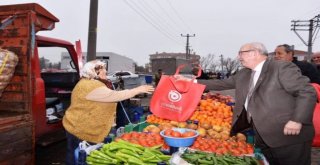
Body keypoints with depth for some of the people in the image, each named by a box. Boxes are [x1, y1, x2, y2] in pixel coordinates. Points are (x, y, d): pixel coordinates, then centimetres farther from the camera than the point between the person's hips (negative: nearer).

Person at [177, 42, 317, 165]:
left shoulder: (282, 68, -10)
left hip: (288, 135, -6)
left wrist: (297, 120, -22)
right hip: (262, 137, 7)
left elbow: (307, 92, -12)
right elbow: (221, 84, 15)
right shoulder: (243, 74, 12)